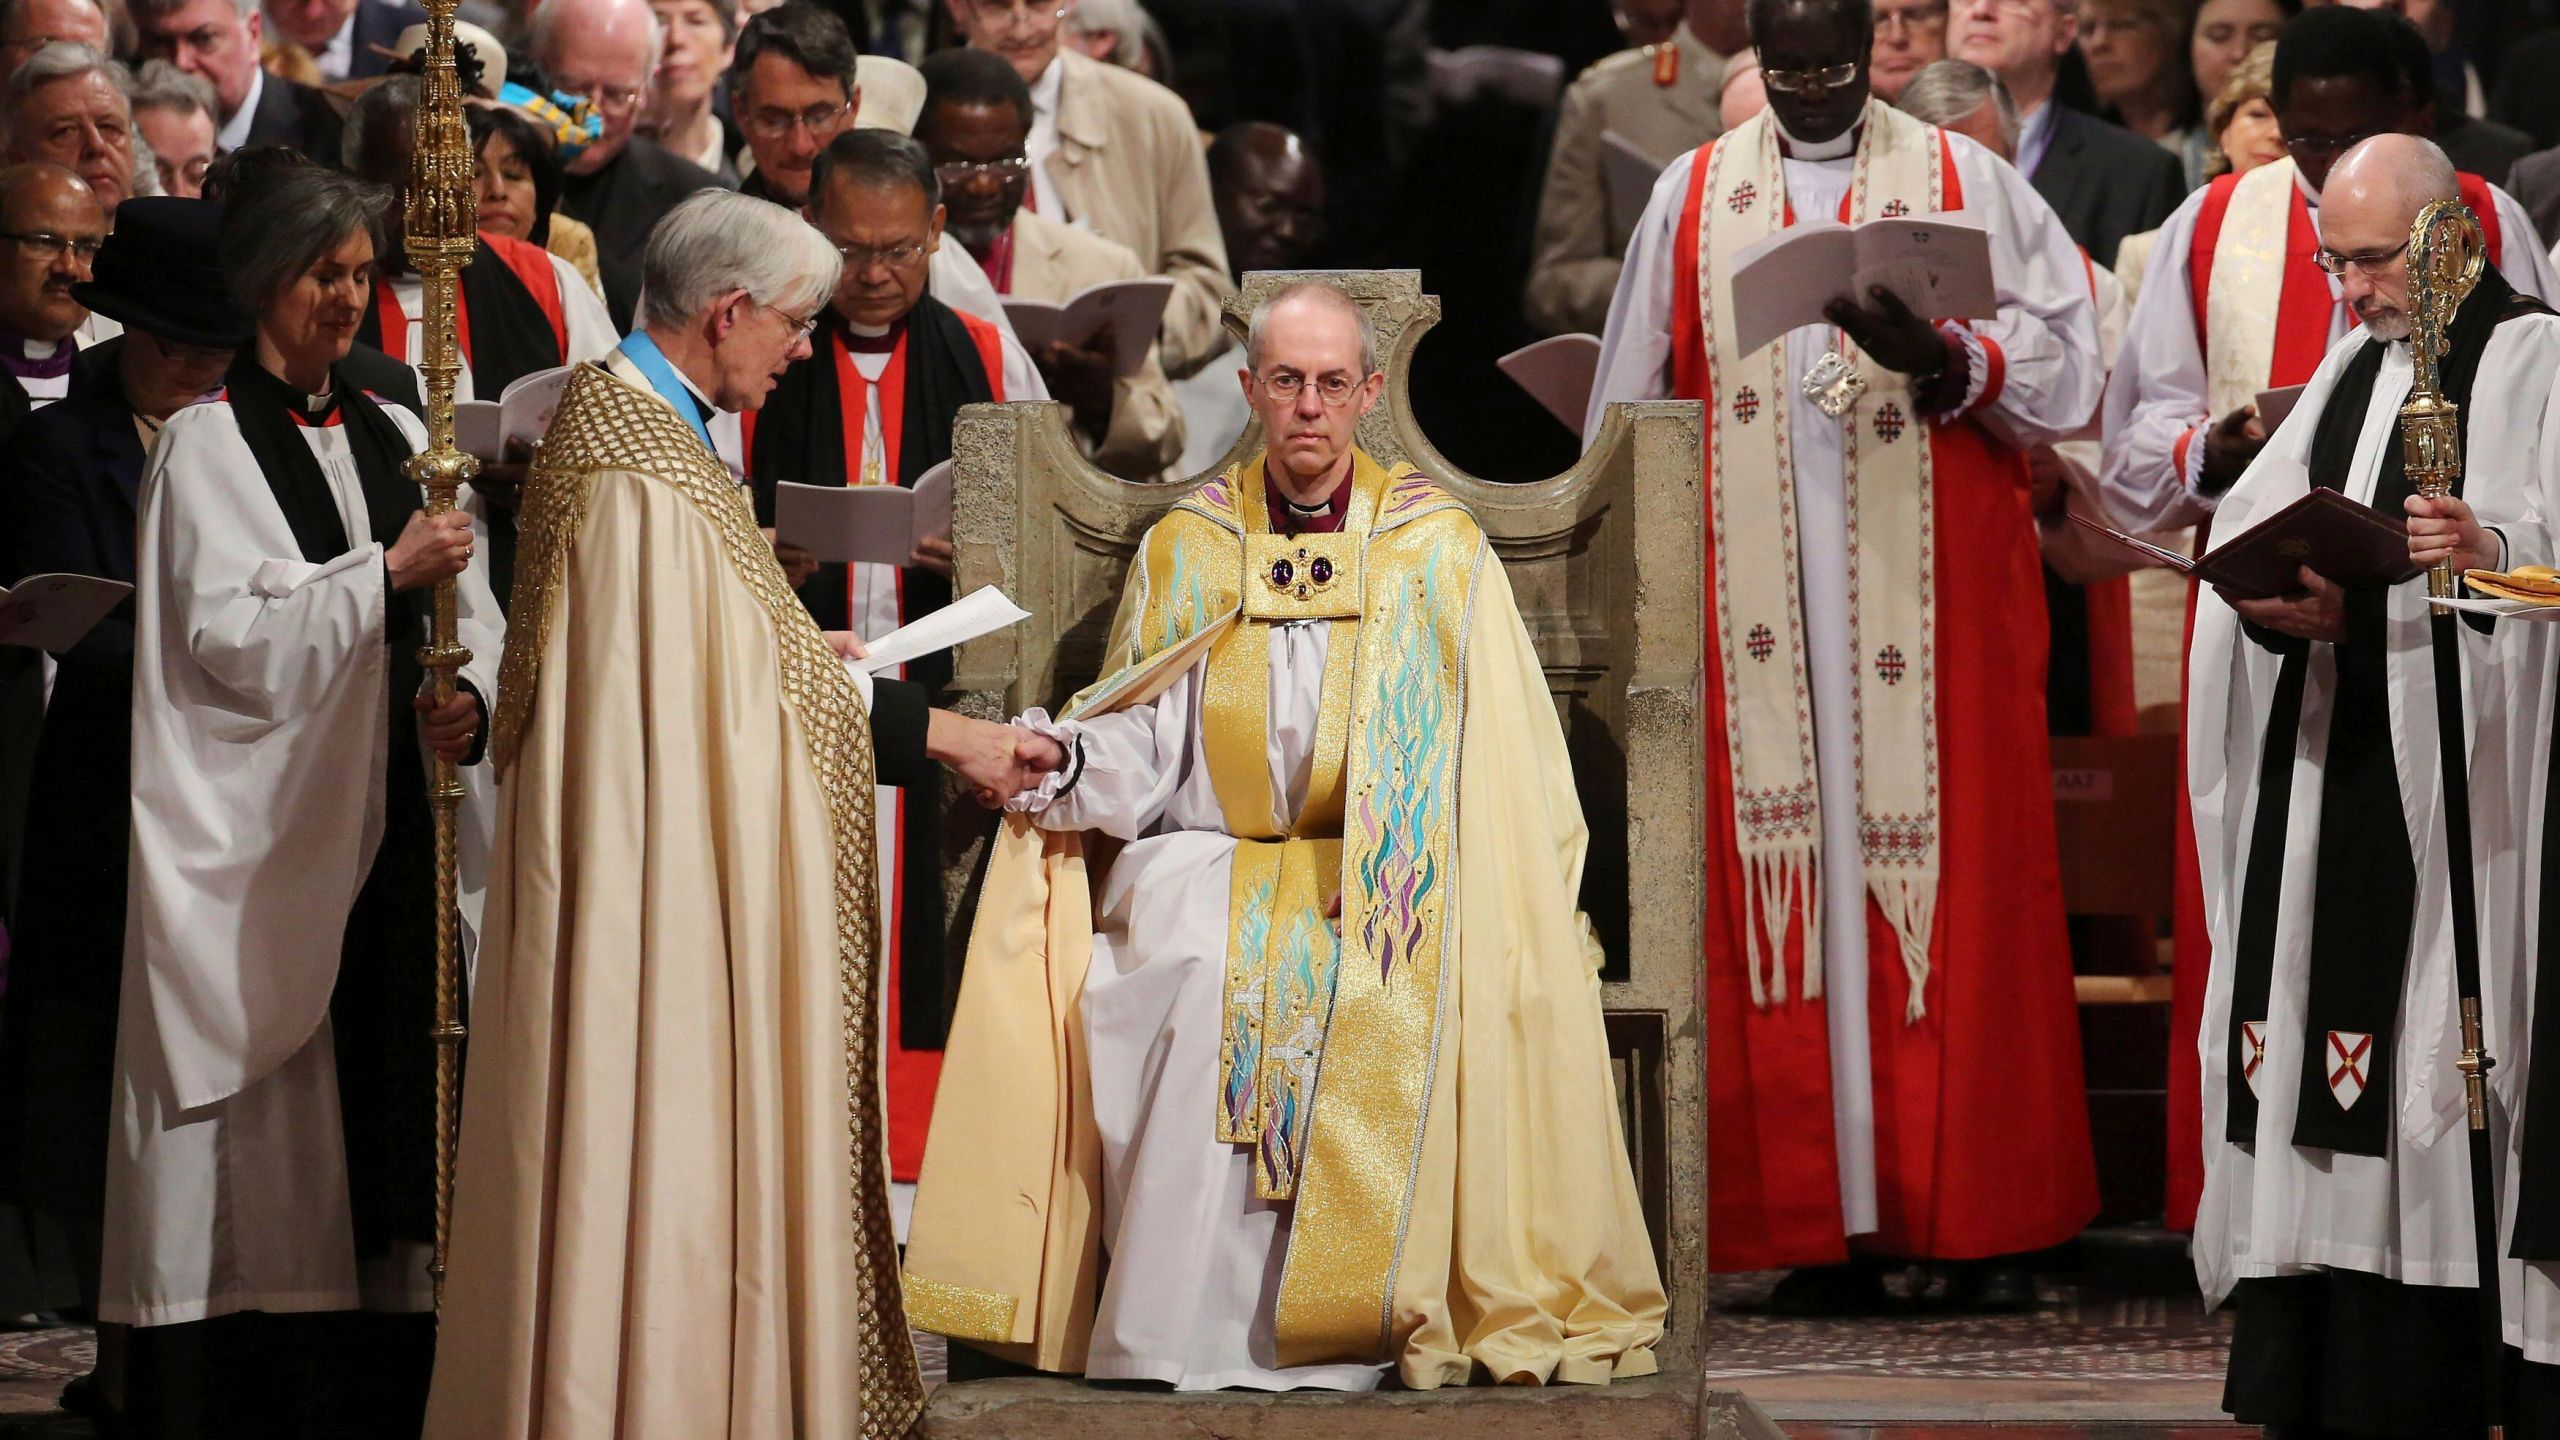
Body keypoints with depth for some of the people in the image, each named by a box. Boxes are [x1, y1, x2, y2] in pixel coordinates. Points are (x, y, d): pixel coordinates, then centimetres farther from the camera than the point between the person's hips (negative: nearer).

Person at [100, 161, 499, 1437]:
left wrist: (469, 698, -7)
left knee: (388, 1085, 2)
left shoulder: (393, 437, 15)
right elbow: (231, 638, -12)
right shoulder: (207, 445, -2)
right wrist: (384, 577, -19)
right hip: (255, 824, -5)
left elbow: (469, 613, 13)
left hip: (386, 818, 5)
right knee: (254, 1130, -7)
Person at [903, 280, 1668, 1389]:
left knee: (1387, 990, -34)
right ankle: (1192, 1332, -30)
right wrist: (1066, 764, -17)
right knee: (1204, 974, -33)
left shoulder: (1439, 551, 8)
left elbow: (1501, 776, 5)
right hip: (1212, 866, 1)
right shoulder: (1186, 551, 12)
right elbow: (1144, 751, 5)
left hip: (1392, 879, -1)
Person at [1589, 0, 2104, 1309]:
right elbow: (1632, 413, 15)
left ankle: (1986, 1219, 0)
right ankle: (1820, 1226, 0)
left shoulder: (1964, 182, 6)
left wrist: (1942, 359, -19)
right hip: (1754, 605, 2)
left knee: (1959, 886, -3)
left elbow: (2061, 355, -1)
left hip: (1934, 602, -2)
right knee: (1779, 891, -3)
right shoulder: (1692, 199, 12)